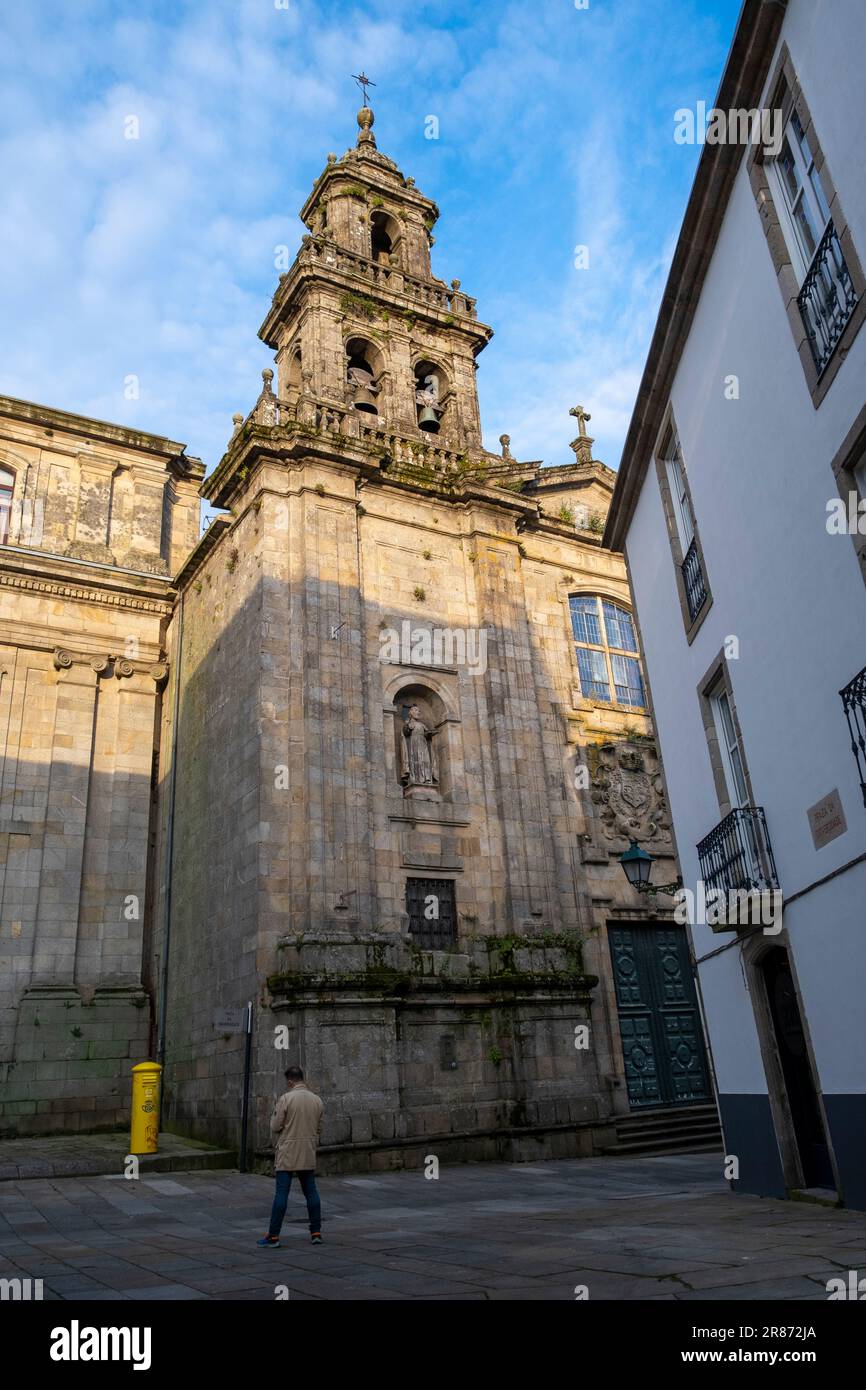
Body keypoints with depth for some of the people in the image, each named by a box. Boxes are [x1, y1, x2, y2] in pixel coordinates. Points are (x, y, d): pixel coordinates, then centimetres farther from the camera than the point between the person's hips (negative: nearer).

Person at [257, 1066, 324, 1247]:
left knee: (281, 1193, 0)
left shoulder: (286, 1099, -12)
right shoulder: (317, 1100, 3)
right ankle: (316, 1232, 13)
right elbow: (319, 1129, 10)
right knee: (311, 1192, 11)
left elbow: (275, 1127, -9)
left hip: (287, 1154, -4)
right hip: (308, 1156, 4)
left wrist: (275, 1113, 9)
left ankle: (273, 1235, 3)